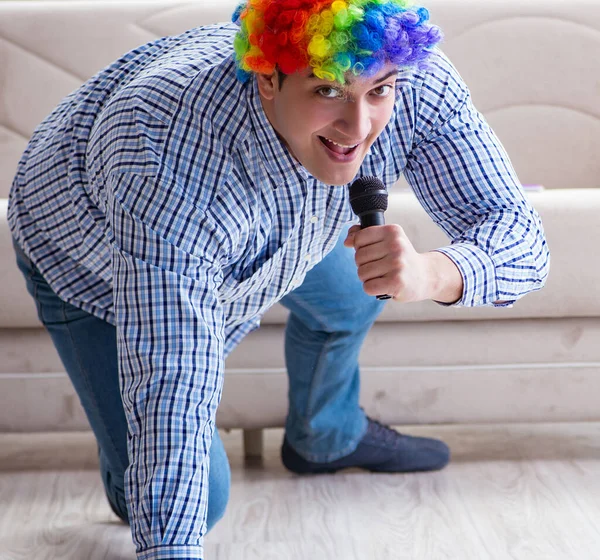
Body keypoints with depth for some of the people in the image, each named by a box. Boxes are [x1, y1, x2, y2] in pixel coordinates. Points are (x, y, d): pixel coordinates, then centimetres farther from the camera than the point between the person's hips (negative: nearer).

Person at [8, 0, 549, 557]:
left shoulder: (419, 84, -34)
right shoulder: (171, 177, -49)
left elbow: (520, 237, -33)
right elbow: (170, 403, -48)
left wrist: (433, 274, -55)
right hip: (91, 257, -5)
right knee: (201, 496, -8)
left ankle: (325, 438, 55)